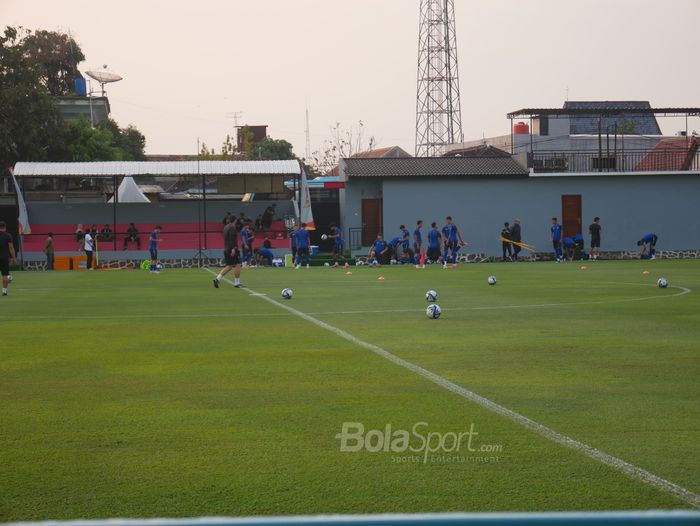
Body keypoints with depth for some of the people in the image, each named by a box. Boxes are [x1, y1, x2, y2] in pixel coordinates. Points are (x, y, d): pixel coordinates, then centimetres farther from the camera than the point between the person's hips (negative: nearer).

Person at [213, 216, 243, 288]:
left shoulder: (226, 227, 17)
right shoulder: (232, 228, -12)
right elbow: (232, 239, -23)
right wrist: (233, 248, -28)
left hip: (226, 250, 9)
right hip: (232, 249, -9)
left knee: (228, 266, 10)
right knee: (237, 265, -2)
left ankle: (217, 279, -2)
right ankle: (237, 283, 1)